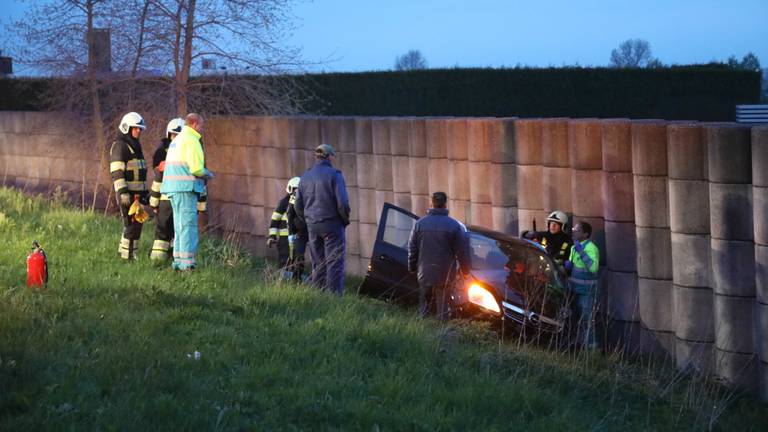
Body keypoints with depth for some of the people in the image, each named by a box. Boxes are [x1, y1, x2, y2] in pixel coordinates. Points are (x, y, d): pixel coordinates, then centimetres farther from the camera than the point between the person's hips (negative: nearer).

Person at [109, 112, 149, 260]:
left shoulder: (135, 146, 20)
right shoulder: (120, 146, -10)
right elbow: (117, 172, -19)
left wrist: (145, 192, 25)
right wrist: (123, 193, -26)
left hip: (137, 193, 9)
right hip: (126, 194, -9)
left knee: (136, 224, 9)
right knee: (131, 224, -11)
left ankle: (124, 252, 16)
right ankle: (127, 256, -8)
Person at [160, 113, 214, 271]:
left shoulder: (176, 140, 21)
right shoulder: (191, 140, -10)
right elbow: (196, 168, -18)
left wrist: (203, 175, 16)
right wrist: (208, 174, 2)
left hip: (172, 187, 9)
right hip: (185, 187, -9)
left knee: (180, 226, 13)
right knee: (188, 225, -9)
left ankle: (178, 261, 13)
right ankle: (187, 262, -12)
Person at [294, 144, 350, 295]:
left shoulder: (305, 177, 9)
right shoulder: (334, 175, -9)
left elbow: (298, 205, 12)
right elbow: (342, 202, -14)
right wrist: (345, 220, 2)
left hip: (312, 226, 5)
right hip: (332, 224, -5)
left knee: (317, 264, 11)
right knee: (334, 263, -4)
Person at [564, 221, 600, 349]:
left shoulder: (590, 248, -17)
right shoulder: (574, 248, 12)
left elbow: (594, 267, -30)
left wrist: (581, 252, -31)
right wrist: (567, 264, 2)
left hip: (587, 291, -9)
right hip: (575, 289, 9)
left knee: (586, 319, -8)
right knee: (577, 318, 18)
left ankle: (590, 347, -2)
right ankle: (579, 343, 30)